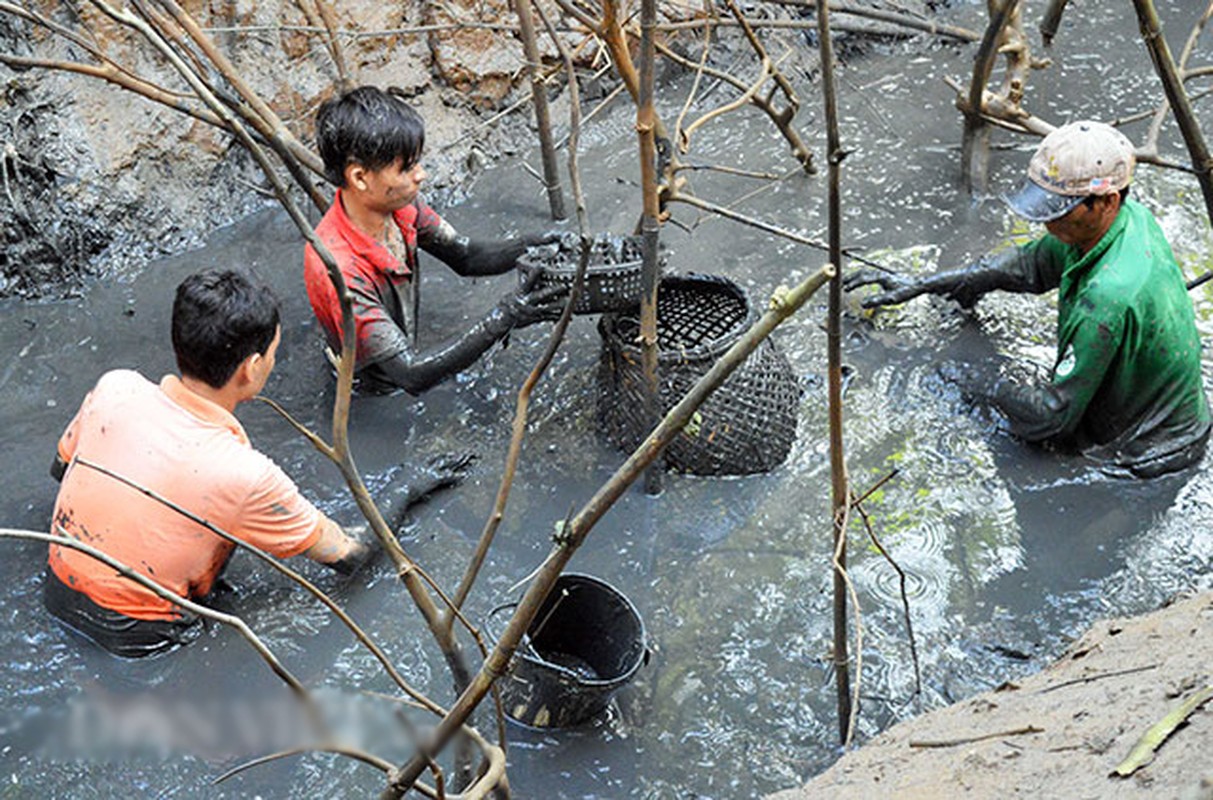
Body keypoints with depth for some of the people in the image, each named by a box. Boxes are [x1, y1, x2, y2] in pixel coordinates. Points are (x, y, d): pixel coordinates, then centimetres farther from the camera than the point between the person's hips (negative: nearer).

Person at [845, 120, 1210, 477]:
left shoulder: (1111, 295, -37)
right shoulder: (1125, 215, -9)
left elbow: (1050, 417, -27)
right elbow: (1030, 264, 7)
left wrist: (984, 382, -10)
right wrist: (921, 285, 4)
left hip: (1142, 461, -8)